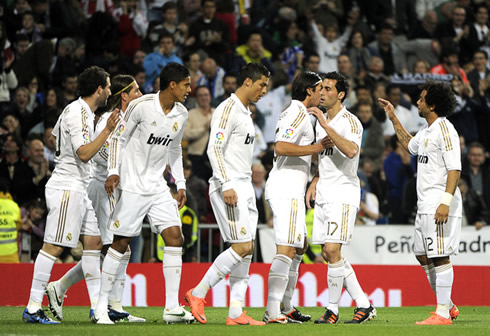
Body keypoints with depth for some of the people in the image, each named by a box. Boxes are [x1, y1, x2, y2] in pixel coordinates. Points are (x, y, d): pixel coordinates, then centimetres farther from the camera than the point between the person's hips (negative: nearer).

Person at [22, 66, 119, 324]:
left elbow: (55, 134, 28)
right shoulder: (78, 114, -16)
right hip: (67, 188, -11)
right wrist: (107, 131, -23)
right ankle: (33, 308, -12)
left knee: (92, 242, 9)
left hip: (77, 189, 11)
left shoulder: (79, 111, 15)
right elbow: (84, 153, -24)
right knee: (53, 246, -11)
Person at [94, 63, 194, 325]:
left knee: (175, 238, -6)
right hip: (133, 185, -6)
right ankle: (101, 307, 4)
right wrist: (114, 172, -15)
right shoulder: (141, 106, -13)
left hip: (158, 186, 6)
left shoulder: (181, 114, 6)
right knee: (121, 243, -4)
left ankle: (172, 307, -4)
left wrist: (181, 185, 16)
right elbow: (119, 138, -6)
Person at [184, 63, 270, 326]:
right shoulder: (228, 109, -10)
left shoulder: (246, 113, 20)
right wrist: (226, 186, -25)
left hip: (244, 188, 10)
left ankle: (236, 313, 3)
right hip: (228, 187, -10)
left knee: (247, 249, 4)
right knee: (242, 247, -15)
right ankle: (198, 293, -6)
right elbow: (214, 149, -18)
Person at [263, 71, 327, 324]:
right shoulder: (299, 114, -12)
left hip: (290, 189, 11)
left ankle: (285, 307, 23)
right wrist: (316, 148, -18)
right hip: (286, 188, -11)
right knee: (287, 249, -16)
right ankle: (272, 312, -22)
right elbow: (280, 147, -24)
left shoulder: (293, 112, 20)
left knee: (300, 246, 19)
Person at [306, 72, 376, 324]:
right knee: (328, 254, 5)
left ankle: (333, 309, -5)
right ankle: (364, 306, 12)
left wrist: (326, 126, -29)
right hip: (324, 194, 9)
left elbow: (351, 151, -29)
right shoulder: (321, 122, 16)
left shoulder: (349, 121, -9)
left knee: (332, 250, -15)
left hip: (343, 192, -9)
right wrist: (314, 183, 14)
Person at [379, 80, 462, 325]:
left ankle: (443, 314, -7)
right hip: (424, 204, 10)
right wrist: (393, 119, 36)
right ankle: (448, 306, 23)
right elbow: (410, 145, 39)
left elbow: (455, 169, -20)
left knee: (439, 256, -9)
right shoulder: (427, 130, 16)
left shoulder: (444, 130, -13)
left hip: (440, 205, -10)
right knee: (423, 256, 14)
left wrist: (446, 201, -28)